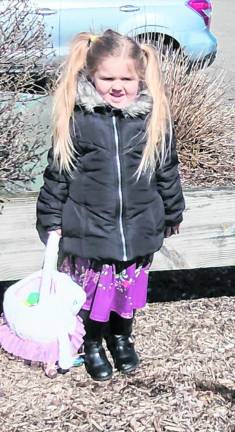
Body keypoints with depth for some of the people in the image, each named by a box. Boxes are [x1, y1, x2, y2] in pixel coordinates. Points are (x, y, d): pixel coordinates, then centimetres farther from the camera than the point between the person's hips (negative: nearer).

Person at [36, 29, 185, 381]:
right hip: (89, 229, -1)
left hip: (138, 230, 2)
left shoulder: (155, 119, -7)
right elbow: (57, 173, -3)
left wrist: (173, 213, 13)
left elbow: (167, 170, 5)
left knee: (129, 287, 18)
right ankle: (93, 343, 37)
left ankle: (121, 337, 44)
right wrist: (52, 219, 0)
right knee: (92, 289, 12)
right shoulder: (76, 119, -11)